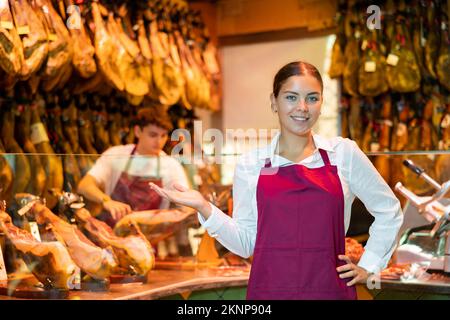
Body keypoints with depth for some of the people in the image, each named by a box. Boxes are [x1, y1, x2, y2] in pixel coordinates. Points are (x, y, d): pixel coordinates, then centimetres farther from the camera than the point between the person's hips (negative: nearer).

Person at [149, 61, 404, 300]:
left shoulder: (344, 153, 1)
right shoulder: (250, 165, 1)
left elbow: (389, 209, 12)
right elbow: (246, 243, 3)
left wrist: (369, 265, 7)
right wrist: (204, 208, -9)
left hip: (331, 288, 0)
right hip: (269, 289, 0)